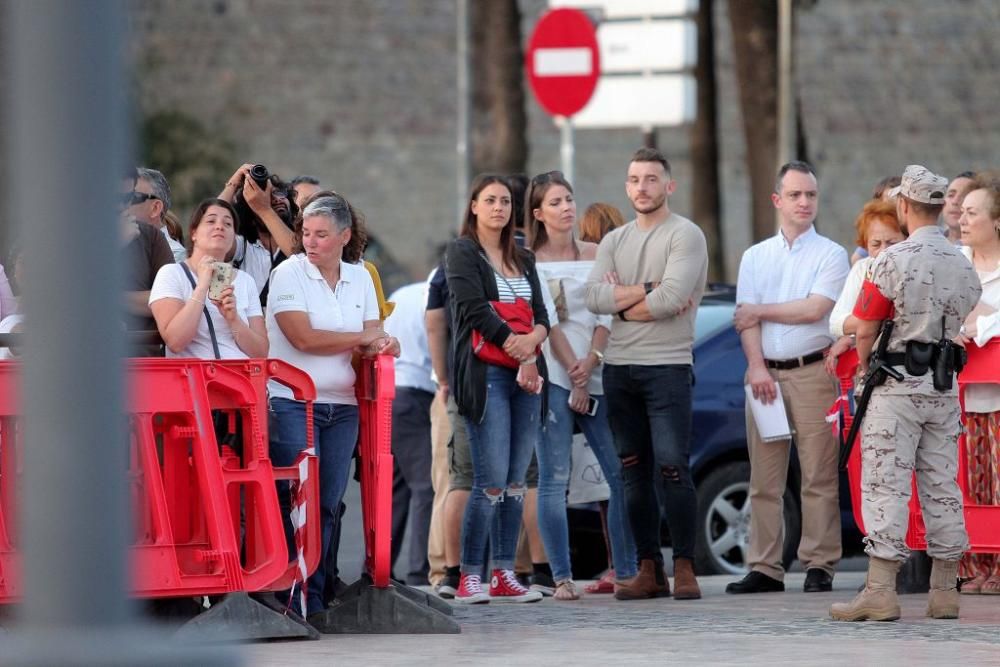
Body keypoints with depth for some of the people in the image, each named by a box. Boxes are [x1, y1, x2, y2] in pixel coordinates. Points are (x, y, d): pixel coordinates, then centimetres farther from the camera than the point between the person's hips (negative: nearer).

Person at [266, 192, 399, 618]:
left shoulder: (360, 279, 13)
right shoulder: (289, 273, -3)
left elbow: (374, 341, 11)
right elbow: (303, 337, -14)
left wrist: (383, 345, -14)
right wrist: (361, 338, -4)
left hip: (342, 406, 5)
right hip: (292, 403, -5)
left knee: (328, 504, 4)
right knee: (297, 502, -10)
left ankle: (314, 598, 7)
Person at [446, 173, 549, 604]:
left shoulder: (523, 260, 20)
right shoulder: (462, 252, 3)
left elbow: (541, 316, 11)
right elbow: (474, 309, -9)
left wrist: (532, 342, -10)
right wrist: (515, 345, -12)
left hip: (526, 376, 6)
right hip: (486, 375, -6)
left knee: (516, 483, 4)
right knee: (491, 482, -12)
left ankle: (505, 576, 7)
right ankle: (469, 577, -9)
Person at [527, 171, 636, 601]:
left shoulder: (596, 255, 13)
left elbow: (606, 315, 5)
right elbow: (548, 322, -4)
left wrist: (591, 362, -10)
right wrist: (574, 376, -10)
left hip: (597, 376, 3)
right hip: (553, 378, -3)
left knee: (622, 473, -2)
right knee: (554, 479, -5)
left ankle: (627, 571, 3)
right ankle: (562, 577, -4)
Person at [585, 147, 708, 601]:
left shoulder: (685, 236, -3)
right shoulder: (614, 242, 15)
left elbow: (672, 299, -16)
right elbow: (594, 298, -1)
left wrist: (623, 304, -3)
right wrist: (648, 289, -10)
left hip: (667, 365, -6)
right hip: (619, 367, 6)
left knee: (672, 468, -12)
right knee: (634, 472, 7)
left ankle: (684, 568, -8)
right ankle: (648, 569, 11)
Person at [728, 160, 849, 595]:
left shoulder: (830, 254, 4)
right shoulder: (755, 257, 15)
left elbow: (815, 310, -9)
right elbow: (746, 318, 6)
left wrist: (762, 311, -1)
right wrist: (757, 367, -8)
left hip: (812, 371, -3)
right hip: (764, 373, 3)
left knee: (818, 476, -5)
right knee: (764, 479, 1)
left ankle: (819, 566, -3)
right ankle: (765, 568, 2)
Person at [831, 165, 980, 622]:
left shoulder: (894, 261, -12)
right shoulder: (964, 265, 7)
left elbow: (865, 331, -8)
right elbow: (959, 322, 12)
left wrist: (864, 364, 10)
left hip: (897, 388, -6)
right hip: (945, 389, 6)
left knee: (886, 486, -6)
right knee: (942, 485, 10)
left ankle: (880, 592, -11)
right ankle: (945, 592, 11)